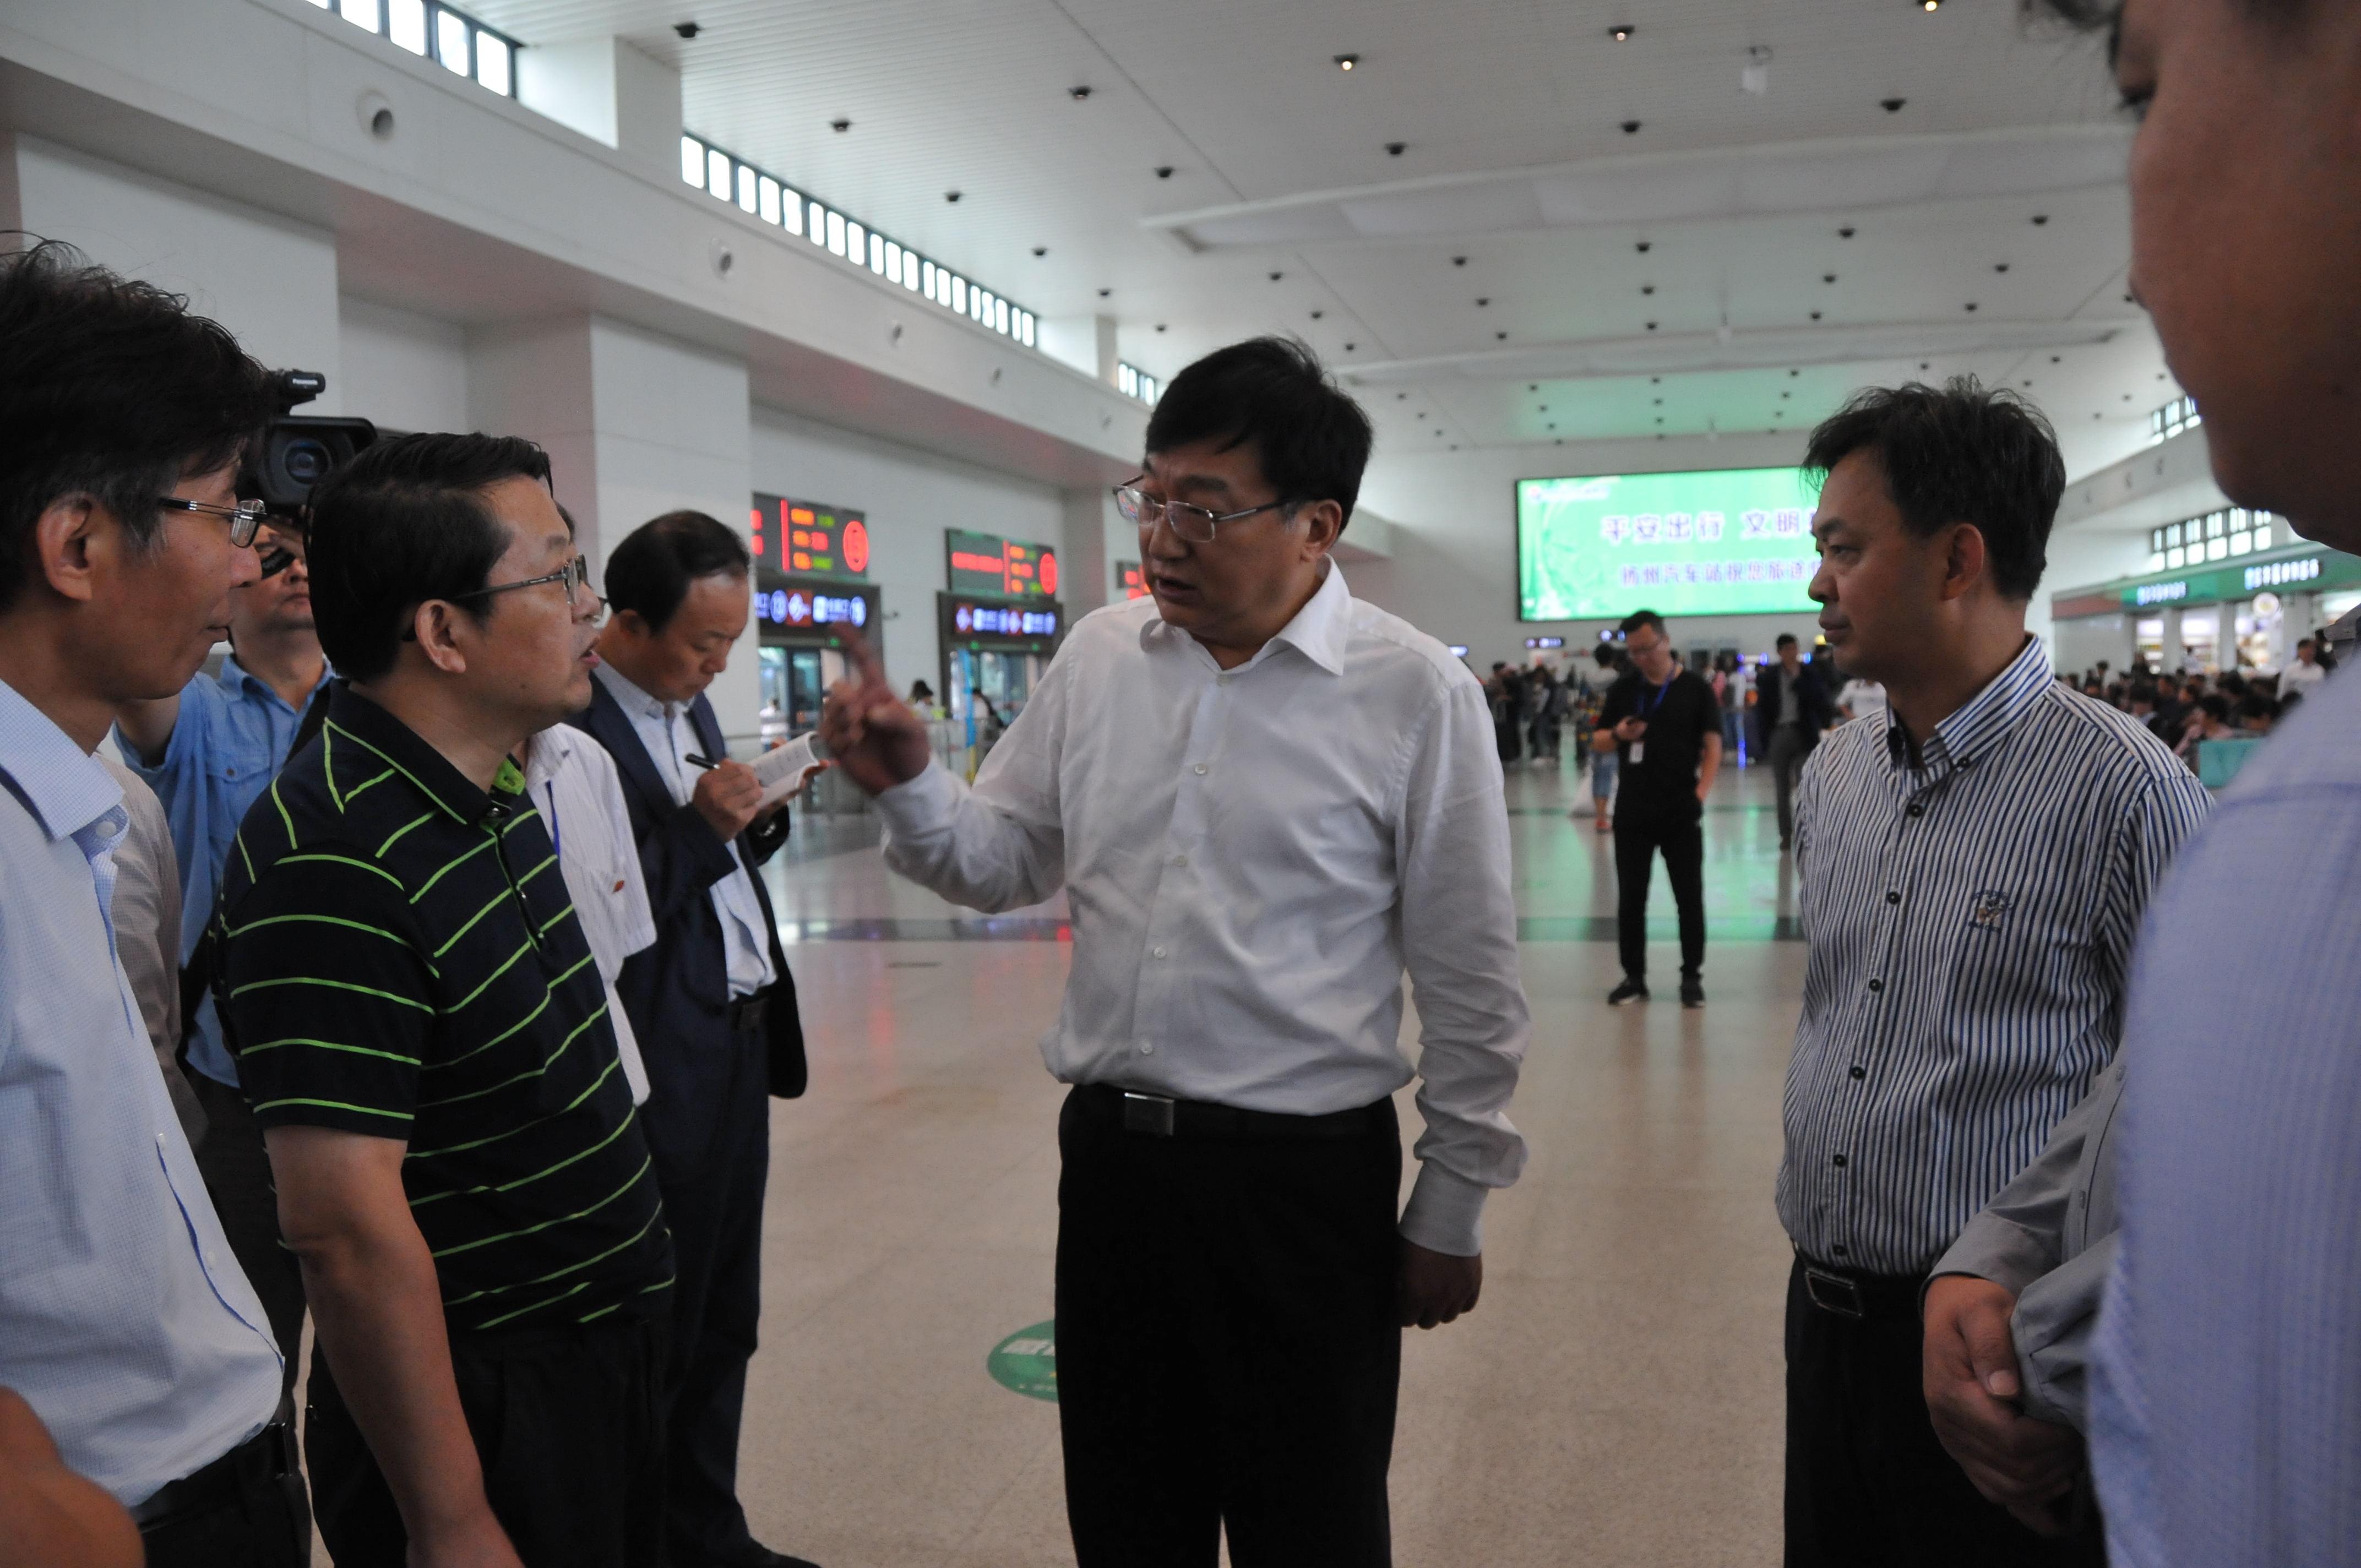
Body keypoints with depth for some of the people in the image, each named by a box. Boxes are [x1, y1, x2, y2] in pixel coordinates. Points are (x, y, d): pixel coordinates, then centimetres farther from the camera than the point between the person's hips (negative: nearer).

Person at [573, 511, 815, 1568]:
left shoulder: (690, 706, 12)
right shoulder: (573, 729, -17)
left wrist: (760, 815, 1)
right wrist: (700, 825, -24)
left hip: (740, 1043, 9)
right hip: (666, 1071, -9)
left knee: (726, 1323, 19)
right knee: (662, 1335, 6)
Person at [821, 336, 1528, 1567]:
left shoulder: (1416, 693, -10)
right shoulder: (1099, 655, 3)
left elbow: (1469, 983, -4)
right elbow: (1006, 863, 10)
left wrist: (1451, 1209, 0)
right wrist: (908, 790, -10)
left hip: (1303, 1176, -4)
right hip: (1109, 1149, 4)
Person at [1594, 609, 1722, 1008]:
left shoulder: (1696, 689, -1)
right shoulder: (1622, 690, 6)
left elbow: (1713, 746, -2)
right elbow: (1598, 743, 10)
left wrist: (1701, 793, -14)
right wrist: (1618, 734, -13)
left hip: (1681, 810, -2)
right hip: (1632, 810, 2)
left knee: (1689, 896, 4)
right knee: (1630, 896, 6)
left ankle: (1692, 976, 15)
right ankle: (1634, 976, 16)